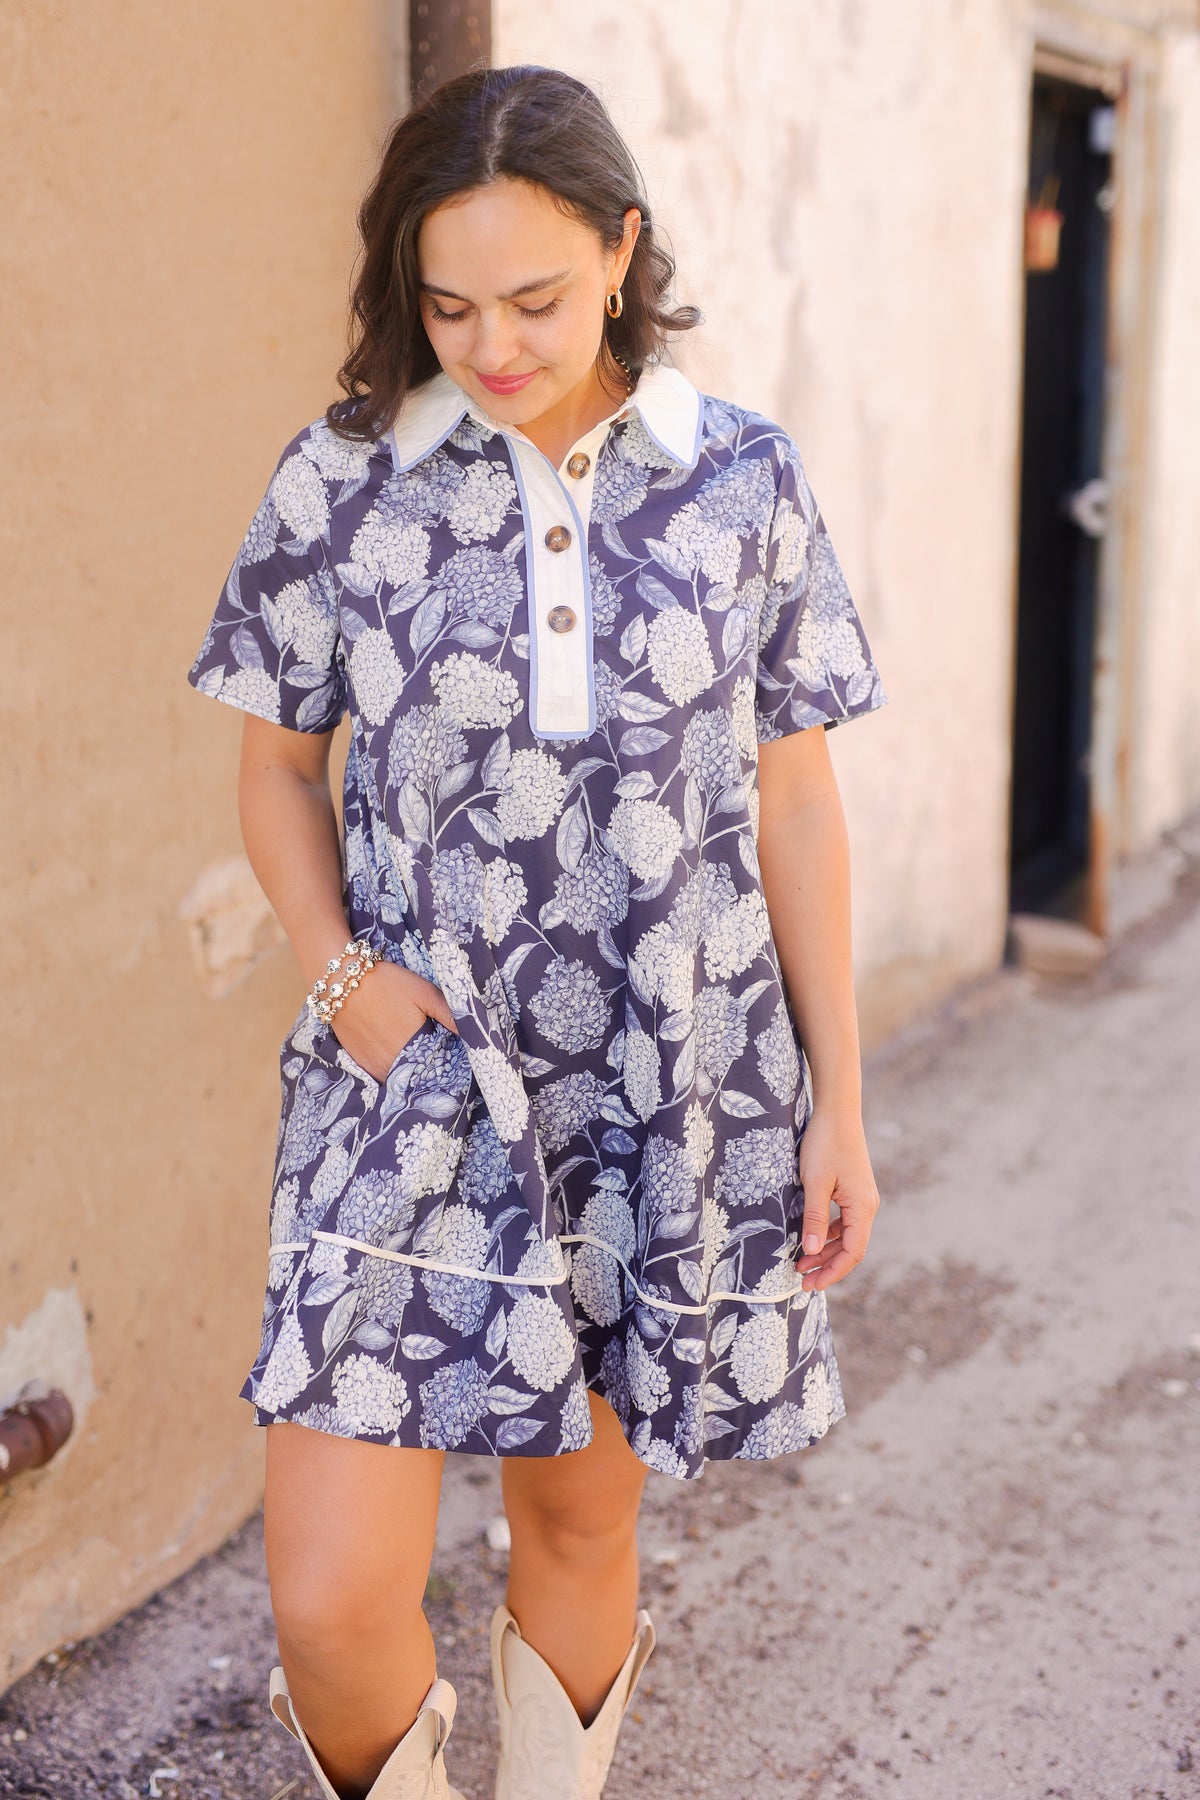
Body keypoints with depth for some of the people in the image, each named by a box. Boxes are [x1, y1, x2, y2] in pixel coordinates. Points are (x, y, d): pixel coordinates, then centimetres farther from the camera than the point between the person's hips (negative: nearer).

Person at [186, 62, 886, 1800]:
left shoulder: (745, 480, 0)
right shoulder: (341, 479, -2)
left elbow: (796, 805, 4)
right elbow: (279, 765, 8)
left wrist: (840, 1103, 4)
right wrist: (339, 969, -10)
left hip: (672, 1095, 1)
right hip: (418, 1083, 0)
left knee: (583, 1523, 15)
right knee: (333, 1600, -5)